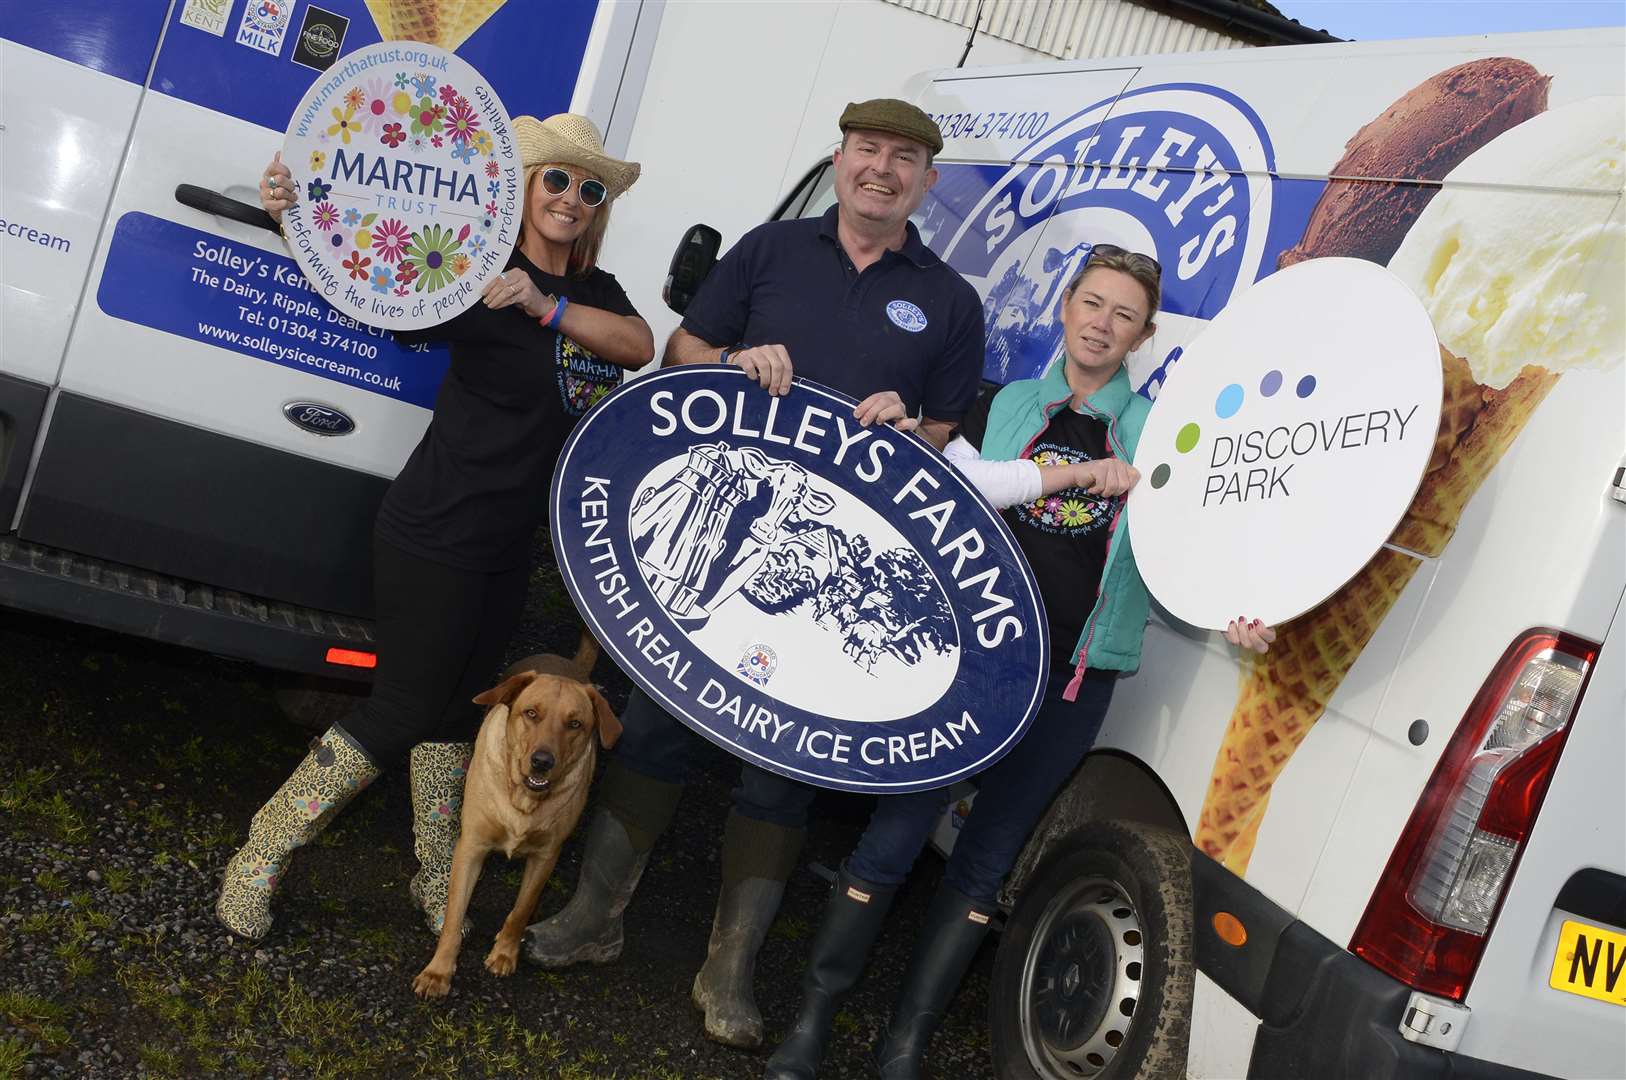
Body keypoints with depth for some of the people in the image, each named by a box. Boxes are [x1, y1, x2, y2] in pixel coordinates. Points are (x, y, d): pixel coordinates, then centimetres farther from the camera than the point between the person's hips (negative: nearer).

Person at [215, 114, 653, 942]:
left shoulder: (598, 293, 8)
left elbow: (640, 346, -10)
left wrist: (546, 307, -23)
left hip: (508, 548, 7)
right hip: (435, 538, -7)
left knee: (456, 710, 17)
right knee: (403, 709, -2)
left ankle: (435, 881, 30)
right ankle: (261, 858, 15)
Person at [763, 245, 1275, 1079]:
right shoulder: (1006, 405, 10)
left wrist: (1231, 615, -18)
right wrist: (1072, 473, -15)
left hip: (1074, 677, 1)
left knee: (986, 858, 8)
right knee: (895, 832, -4)